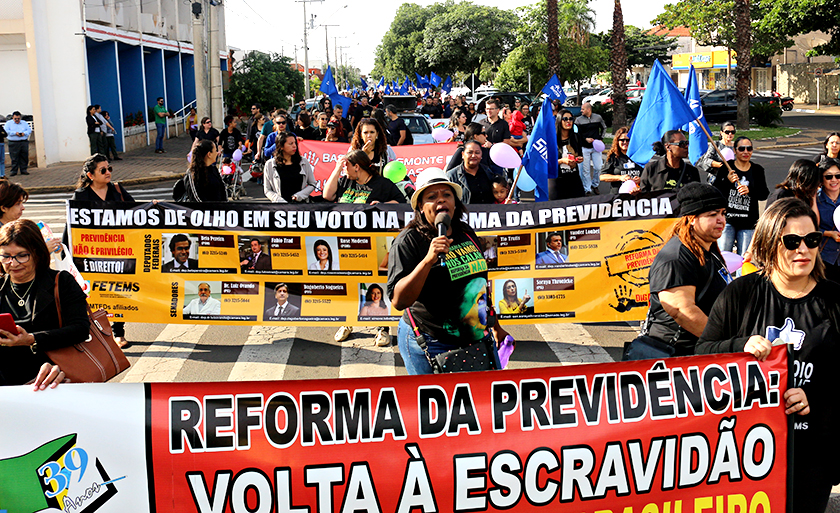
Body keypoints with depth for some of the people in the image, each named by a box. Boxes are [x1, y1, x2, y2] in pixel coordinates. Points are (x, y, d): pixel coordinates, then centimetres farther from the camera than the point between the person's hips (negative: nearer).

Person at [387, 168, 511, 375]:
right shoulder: (408, 241, -12)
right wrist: (428, 260, -30)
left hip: (479, 339, 6)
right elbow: (399, 301, -21)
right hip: (429, 345, -6)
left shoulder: (466, 233, 8)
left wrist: (495, 326, 26)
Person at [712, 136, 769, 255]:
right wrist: (727, 181, -18)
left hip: (748, 222, 2)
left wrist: (750, 191, -14)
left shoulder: (757, 170, 10)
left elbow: (764, 195, 5)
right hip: (727, 219, -2)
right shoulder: (726, 167, 3)